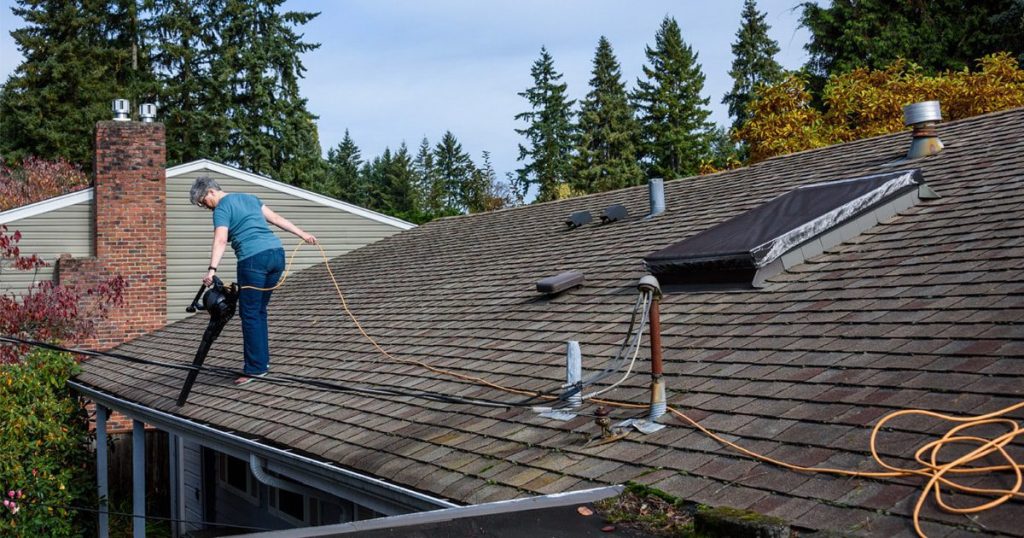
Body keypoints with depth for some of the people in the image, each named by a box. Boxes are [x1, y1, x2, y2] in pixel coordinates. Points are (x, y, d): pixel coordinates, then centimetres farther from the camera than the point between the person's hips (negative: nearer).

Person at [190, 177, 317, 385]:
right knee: (260, 311, 16)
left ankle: (256, 368, -2)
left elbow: (220, 241, -16)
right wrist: (302, 234, 28)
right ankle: (262, 360, 18)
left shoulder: (222, 209, 0)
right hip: (276, 253, 8)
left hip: (254, 258, -8)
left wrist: (212, 270, -26)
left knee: (249, 313, -1)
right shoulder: (249, 198, 22)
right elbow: (276, 218, 24)